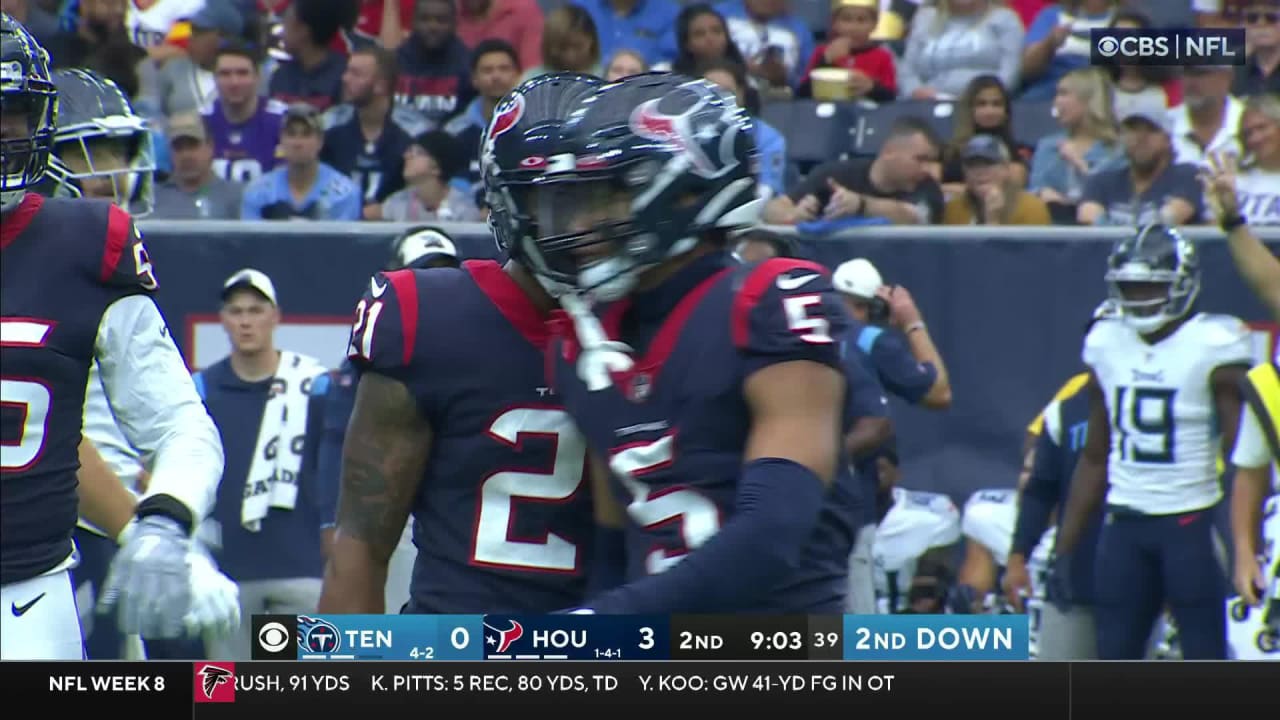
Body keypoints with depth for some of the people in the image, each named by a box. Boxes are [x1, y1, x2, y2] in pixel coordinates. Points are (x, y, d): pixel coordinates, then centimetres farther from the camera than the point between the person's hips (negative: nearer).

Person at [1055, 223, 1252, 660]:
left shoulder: (1213, 346, -9)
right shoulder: (1107, 344, 9)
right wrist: (1065, 548, 15)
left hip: (1192, 523, -6)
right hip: (1125, 525, 6)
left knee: (1206, 660, -3)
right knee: (1114, 661, 7)